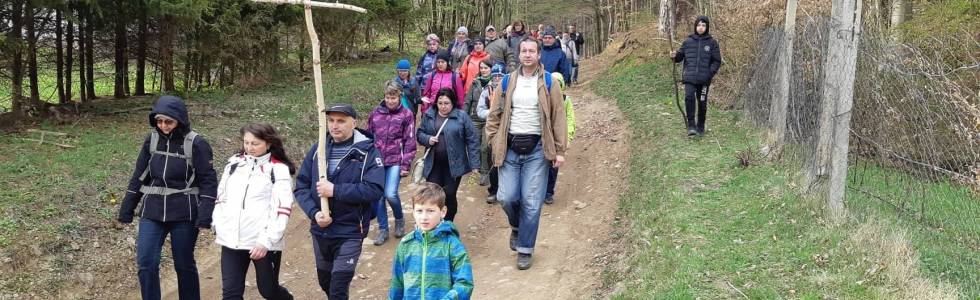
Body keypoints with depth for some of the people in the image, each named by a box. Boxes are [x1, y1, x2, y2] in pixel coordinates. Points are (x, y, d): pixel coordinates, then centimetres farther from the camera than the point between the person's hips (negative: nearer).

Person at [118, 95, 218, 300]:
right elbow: (139, 177, 10)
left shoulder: (196, 144, -10)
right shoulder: (152, 140, 3)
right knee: (146, 263, -2)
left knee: (184, 264, 8)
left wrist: (205, 218, -16)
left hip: (184, 214, -4)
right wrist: (126, 211, 10)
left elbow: (208, 182, -9)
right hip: (152, 212, 4)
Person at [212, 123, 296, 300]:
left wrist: (266, 241, -20)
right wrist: (218, 226, 7)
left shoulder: (278, 170, -7)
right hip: (231, 241, 4)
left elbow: (283, 209, -13)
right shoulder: (235, 163, 9)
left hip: (264, 242, -4)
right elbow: (221, 196, 17)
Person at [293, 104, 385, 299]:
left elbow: (375, 189, -22)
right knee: (325, 282, 22)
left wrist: (335, 190, -25)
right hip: (320, 231, 5)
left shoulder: (367, 151, -11)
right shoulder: (318, 149, 3)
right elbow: (301, 187, 1)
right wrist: (314, 212, -16)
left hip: (350, 232, -5)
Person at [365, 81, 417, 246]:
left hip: (395, 162, -3)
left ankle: (399, 220, 15)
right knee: (378, 196, 4)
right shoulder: (376, 113, 6)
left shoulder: (406, 115, -3)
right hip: (377, 161, 3)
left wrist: (405, 165, -10)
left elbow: (410, 142, -5)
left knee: (390, 194, -14)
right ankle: (383, 229, 19)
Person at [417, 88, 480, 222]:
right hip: (433, 165, 2)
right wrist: (427, 139, -10)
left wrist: (474, 164, -9)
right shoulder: (429, 115, 6)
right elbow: (419, 134, 13)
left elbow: (472, 140, -4)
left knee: (449, 196, 0)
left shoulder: (461, 116, -4)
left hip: (454, 165, -2)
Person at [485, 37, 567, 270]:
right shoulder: (507, 82, 8)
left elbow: (558, 117, 1)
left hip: (536, 148, -2)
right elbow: (495, 114, 10)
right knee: (507, 197, -4)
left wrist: (559, 150, -3)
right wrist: (494, 141, 0)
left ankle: (525, 249, 10)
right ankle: (517, 226, 29)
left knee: (531, 202, -2)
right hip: (510, 148, 2)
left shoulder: (548, 83, 2)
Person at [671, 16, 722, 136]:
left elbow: (717, 61, 4)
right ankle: (691, 125, -13)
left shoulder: (712, 43, 3)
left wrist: (710, 73, -10)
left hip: (704, 79, 0)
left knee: (702, 103, 6)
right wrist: (674, 56, -10)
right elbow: (680, 56, 13)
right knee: (689, 97, -20)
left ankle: (700, 127, 22)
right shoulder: (688, 41, 7)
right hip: (690, 77, 0)